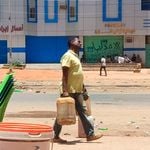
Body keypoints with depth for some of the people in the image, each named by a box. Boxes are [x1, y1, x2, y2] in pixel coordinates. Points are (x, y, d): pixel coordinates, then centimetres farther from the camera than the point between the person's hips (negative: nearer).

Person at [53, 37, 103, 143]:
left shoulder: (75, 56, 17)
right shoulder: (68, 56, -12)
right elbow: (64, 74, -19)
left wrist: (82, 86, 22)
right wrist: (65, 90, -24)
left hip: (77, 91, 9)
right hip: (70, 91, -9)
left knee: (82, 112, 7)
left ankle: (90, 134, 8)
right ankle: (56, 136, 8)